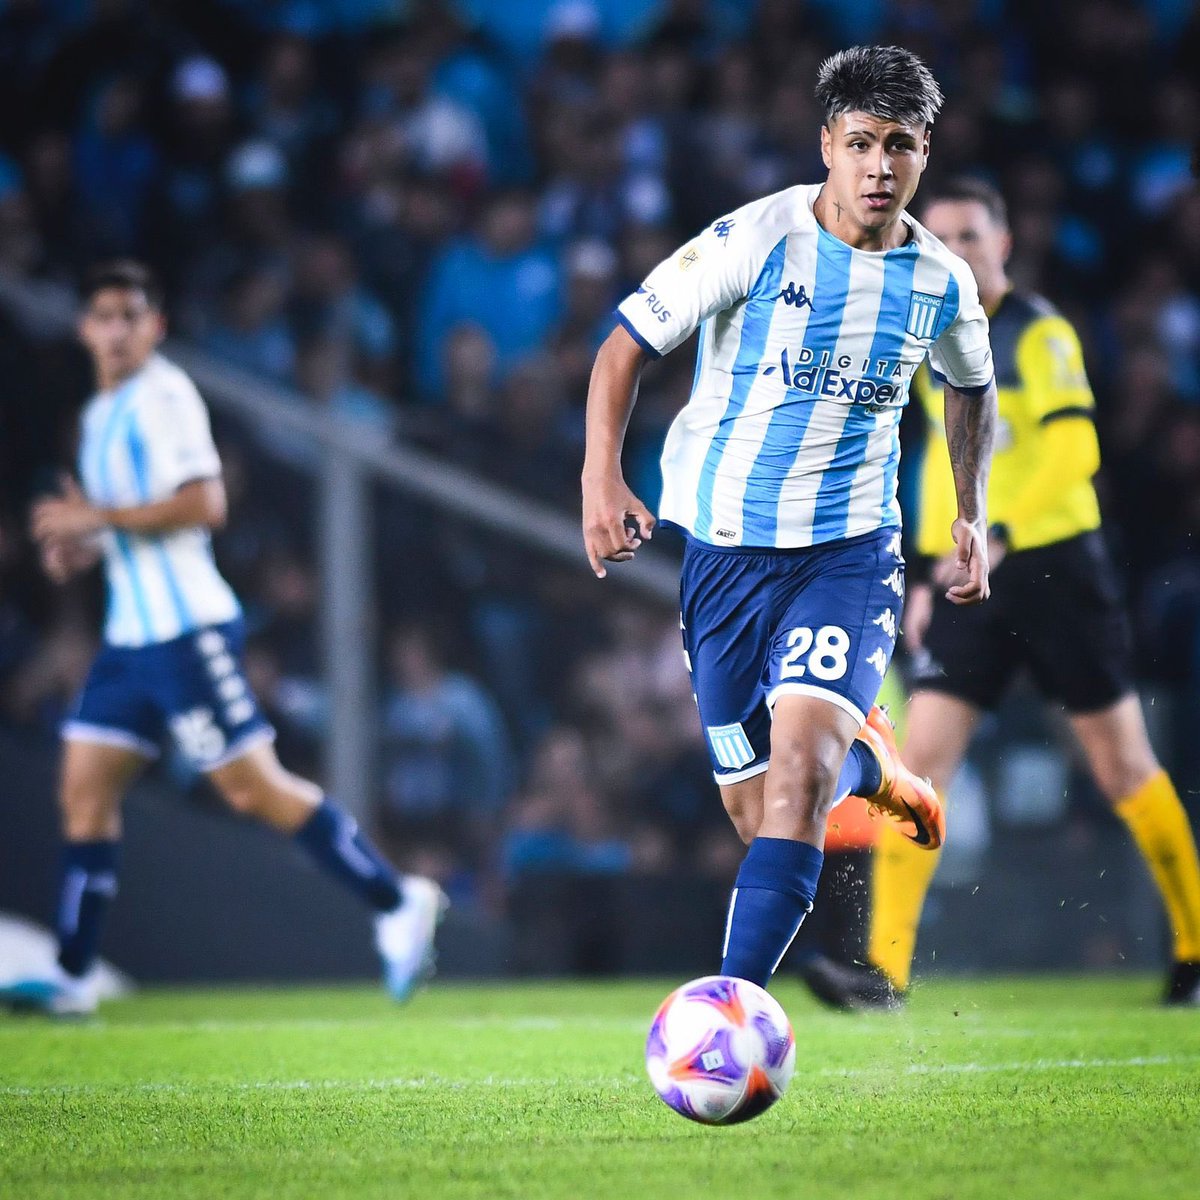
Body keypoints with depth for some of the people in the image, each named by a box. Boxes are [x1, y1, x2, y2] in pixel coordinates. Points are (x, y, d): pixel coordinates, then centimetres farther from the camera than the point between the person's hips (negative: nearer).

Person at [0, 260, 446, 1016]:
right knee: (85, 792, 4)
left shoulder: (163, 396, -10)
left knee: (253, 787, -9)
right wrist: (84, 547, 11)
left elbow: (203, 504, -20)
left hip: (187, 626, -9)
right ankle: (74, 977, 6)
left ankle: (397, 902, -1)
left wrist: (99, 519, -17)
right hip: (133, 634, 9)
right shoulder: (101, 413, 18)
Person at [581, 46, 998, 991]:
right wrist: (602, 475, -19)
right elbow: (627, 343, -7)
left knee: (801, 759, -25)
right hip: (724, 549, 0)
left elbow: (972, 387, 23)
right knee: (759, 814, 4)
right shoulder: (757, 240, -11)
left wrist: (972, 515, 17)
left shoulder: (943, 284, 0)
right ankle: (870, 765, 40)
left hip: (851, 550, 0)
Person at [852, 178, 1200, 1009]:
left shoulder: (1039, 333, -10)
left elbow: (1075, 448, -22)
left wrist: (999, 535, -33)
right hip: (971, 576, 6)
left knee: (1123, 765, 3)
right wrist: (932, 569, 17)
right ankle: (886, 965, -11)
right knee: (923, 756, -8)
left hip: (1054, 563, -6)